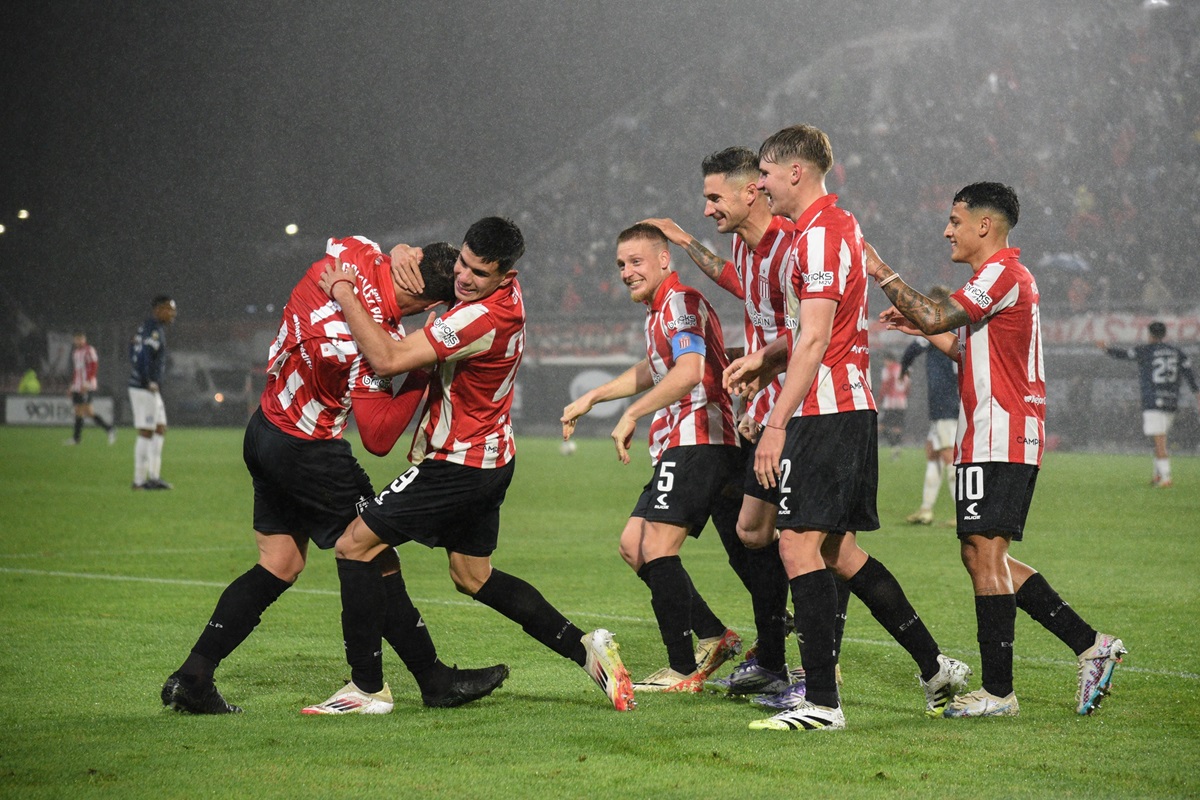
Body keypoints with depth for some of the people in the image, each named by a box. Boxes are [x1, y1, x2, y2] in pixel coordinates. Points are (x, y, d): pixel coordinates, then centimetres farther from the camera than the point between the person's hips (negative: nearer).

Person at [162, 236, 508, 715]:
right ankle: (435, 680, 13)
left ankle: (191, 678, 9)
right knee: (376, 560, 3)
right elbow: (378, 438, -23)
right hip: (308, 454, -9)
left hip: (267, 426, 9)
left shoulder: (357, 251, -12)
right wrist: (422, 376, -22)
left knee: (279, 565, 12)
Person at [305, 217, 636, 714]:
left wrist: (343, 295, -19)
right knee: (473, 577, 20)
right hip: (491, 460, 10)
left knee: (355, 544, -3)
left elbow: (388, 359, -28)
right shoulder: (508, 295, 2)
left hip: (459, 465, -10)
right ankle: (586, 649, 16)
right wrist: (405, 254, -2)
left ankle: (367, 687, -1)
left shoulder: (482, 318, -27)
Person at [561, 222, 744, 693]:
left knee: (656, 548, -13)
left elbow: (689, 370, -27)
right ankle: (712, 637, 10)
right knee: (633, 545, 10)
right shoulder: (658, 311, 22)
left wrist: (632, 415, -27)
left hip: (695, 439, -11)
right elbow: (653, 371, 41)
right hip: (680, 446, 11)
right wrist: (591, 398, 43)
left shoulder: (680, 301, -10)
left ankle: (684, 670, -11)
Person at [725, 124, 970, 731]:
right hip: (853, 409, 10)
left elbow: (814, 341, -20)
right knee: (839, 552, 15)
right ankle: (936, 669, 20)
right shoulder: (838, 226, 19)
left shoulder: (819, 235, -14)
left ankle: (821, 703, -12)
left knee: (799, 545, -11)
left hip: (824, 414, -10)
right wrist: (764, 358, 13)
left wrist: (777, 423, -21)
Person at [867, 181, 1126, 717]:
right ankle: (1090, 645, 11)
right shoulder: (1005, 276, 22)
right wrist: (923, 329, 19)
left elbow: (934, 317, -21)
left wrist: (880, 272, -13)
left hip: (997, 442, -11)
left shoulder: (1002, 274, -12)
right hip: (998, 438, 11)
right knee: (984, 557, 11)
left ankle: (997, 692, -8)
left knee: (984, 553, -10)